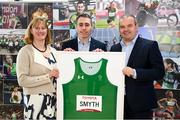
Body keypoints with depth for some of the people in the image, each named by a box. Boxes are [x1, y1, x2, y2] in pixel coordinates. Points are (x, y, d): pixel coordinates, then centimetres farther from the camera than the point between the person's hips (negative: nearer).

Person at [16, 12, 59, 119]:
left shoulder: (53, 51, 10)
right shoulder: (25, 51, -5)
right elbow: (22, 80, -14)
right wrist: (48, 76, -17)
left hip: (53, 100, 5)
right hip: (36, 101, -5)